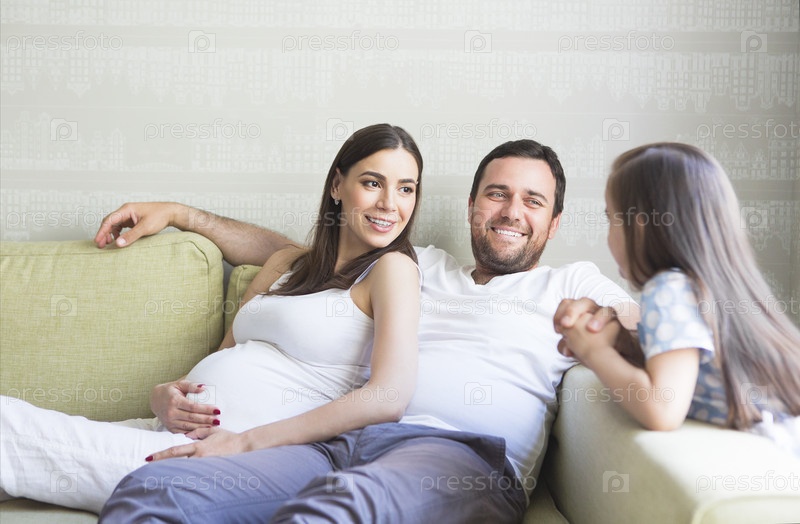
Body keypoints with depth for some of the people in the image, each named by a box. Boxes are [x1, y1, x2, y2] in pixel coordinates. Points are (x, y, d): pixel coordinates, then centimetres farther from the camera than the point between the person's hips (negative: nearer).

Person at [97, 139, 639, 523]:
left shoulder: (571, 284, 25)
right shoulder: (421, 266, 33)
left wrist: (605, 320, -14)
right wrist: (177, 212, 34)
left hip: (462, 454, -3)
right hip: (342, 443, 4)